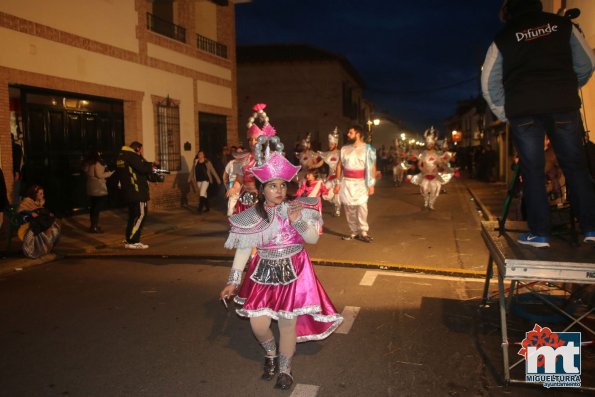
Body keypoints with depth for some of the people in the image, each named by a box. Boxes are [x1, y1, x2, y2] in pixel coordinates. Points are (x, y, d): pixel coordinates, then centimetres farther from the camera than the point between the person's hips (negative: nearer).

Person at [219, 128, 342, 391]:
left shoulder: (298, 209, -8)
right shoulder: (252, 217, -7)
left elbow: (313, 238, -11)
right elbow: (243, 250, -3)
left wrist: (298, 221, -29)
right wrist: (233, 281, -2)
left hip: (294, 273, -1)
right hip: (263, 274, 1)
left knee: (288, 322, 3)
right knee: (258, 324, -4)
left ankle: (285, 369, 28)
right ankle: (271, 355, 32)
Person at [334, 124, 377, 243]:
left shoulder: (368, 149, -1)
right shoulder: (345, 149, 9)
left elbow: (372, 167, -2)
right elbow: (339, 166, 12)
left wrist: (371, 184, -8)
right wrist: (338, 183, 8)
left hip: (360, 183, -4)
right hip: (346, 183, 4)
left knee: (361, 206, -15)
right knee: (349, 208, 5)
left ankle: (363, 232, -6)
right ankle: (354, 232, 14)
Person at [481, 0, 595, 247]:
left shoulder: (503, 39, 9)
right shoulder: (563, 25, 13)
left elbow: (489, 84, 6)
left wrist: (503, 113, 15)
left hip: (523, 109, -1)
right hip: (564, 105, 1)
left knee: (532, 171, 2)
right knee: (575, 166, 8)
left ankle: (539, 233, -1)